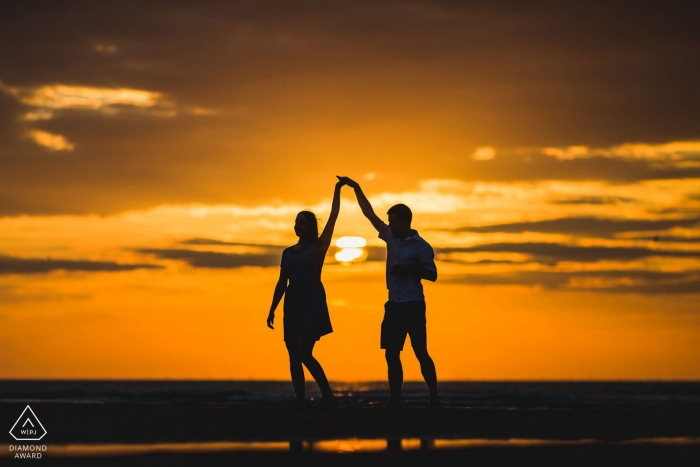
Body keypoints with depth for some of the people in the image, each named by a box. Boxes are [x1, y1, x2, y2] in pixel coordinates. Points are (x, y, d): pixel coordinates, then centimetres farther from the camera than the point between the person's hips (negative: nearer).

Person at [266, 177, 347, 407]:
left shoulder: (318, 247, 2)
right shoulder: (288, 253, 15)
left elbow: (333, 217, -4)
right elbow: (281, 283, 17)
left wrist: (337, 190, -4)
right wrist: (272, 310, 12)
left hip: (313, 304, -6)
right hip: (293, 305, 6)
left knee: (304, 353, -18)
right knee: (294, 357, 1)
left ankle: (328, 396, -11)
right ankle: (300, 401, 2)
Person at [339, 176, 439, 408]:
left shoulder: (421, 246, -8)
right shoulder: (391, 238, 10)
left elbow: (432, 275, -7)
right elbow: (370, 215, 13)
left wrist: (409, 268, -19)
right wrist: (356, 188, 10)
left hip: (413, 306, -7)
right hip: (394, 305, 7)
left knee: (421, 353, -6)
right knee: (392, 354, 4)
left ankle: (434, 398, -2)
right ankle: (395, 400, 6)